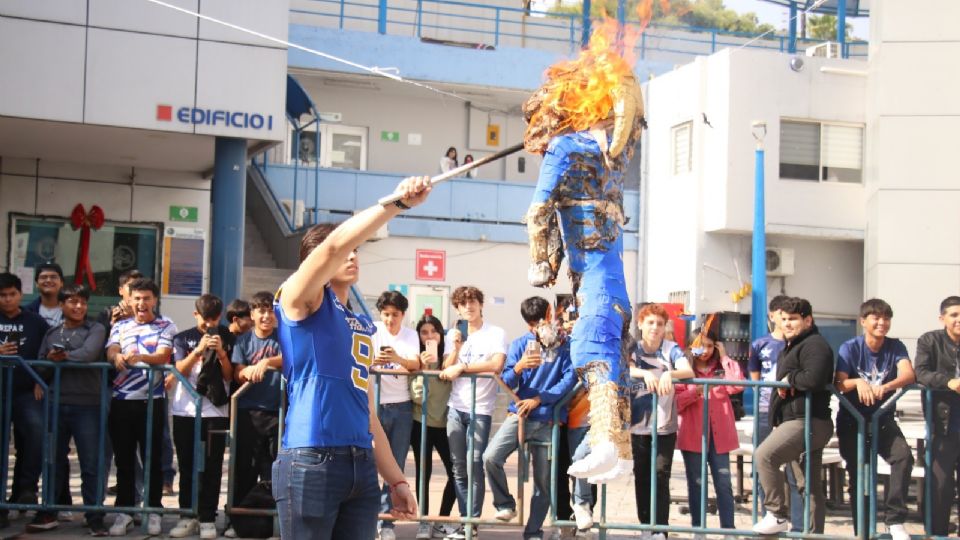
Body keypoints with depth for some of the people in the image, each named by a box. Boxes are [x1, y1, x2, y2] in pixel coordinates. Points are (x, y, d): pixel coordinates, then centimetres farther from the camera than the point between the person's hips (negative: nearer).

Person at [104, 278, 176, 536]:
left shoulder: (166, 326, 4)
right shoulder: (120, 326, 13)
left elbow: (164, 356, -10)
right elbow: (111, 352, -3)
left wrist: (139, 357, -30)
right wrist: (118, 357, -28)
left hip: (152, 400, -2)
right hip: (122, 401, 3)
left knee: (152, 458, 3)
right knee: (124, 459, 7)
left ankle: (153, 511, 12)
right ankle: (124, 511, 15)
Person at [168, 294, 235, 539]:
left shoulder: (227, 339, 6)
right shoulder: (183, 338, 7)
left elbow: (229, 376, 3)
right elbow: (180, 370, -5)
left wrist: (221, 353, -13)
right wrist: (198, 350, -18)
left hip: (215, 411, -1)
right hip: (185, 411, 1)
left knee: (212, 468, -2)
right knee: (187, 466, 5)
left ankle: (208, 519, 1)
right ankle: (187, 516, 12)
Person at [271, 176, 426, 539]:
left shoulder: (364, 327, 21)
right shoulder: (300, 301, 2)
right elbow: (334, 245, -17)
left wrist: (395, 479, 15)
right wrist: (396, 202, -22)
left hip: (362, 467, 7)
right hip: (311, 463, -7)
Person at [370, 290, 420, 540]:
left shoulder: (410, 335, 7)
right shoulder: (373, 331, 0)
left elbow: (415, 364, -9)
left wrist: (399, 359, -30)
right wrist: (373, 360, -34)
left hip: (401, 407, 2)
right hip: (375, 405, -2)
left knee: (396, 466, 3)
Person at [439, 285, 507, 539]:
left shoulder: (495, 334, -4)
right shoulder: (453, 335, 11)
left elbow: (496, 366, -19)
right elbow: (446, 370, 6)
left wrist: (462, 367, -16)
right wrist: (457, 347, -8)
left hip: (481, 409, -5)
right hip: (456, 408, 5)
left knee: (474, 467, -8)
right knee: (459, 469, 6)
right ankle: (465, 519, 12)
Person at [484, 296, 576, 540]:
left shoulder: (565, 346, 3)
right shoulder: (520, 344, 7)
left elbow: (570, 379, -7)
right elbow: (506, 383, 1)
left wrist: (538, 399, -12)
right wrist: (519, 367, -21)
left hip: (548, 421, -1)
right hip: (519, 415, 1)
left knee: (543, 481, 3)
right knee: (491, 457, -21)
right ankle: (505, 505, 2)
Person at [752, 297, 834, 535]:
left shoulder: (814, 345, -10)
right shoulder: (790, 348, 23)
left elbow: (814, 379, -27)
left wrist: (790, 379, -12)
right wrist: (786, 382, 11)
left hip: (807, 421, -11)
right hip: (794, 421, 11)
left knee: (764, 455, -25)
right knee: (810, 487, 12)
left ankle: (777, 515, -19)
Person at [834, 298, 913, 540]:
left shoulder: (895, 347, -4)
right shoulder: (850, 347, -8)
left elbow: (908, 374, -22)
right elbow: (840, 384, -19)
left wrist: (885, 386, -43)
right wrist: (858, 382, -41)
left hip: (883, 419, 1)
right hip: (852, 421, -1)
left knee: (904, 456, -25)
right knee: (857, 475, 3)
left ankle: (895, 520, -18)